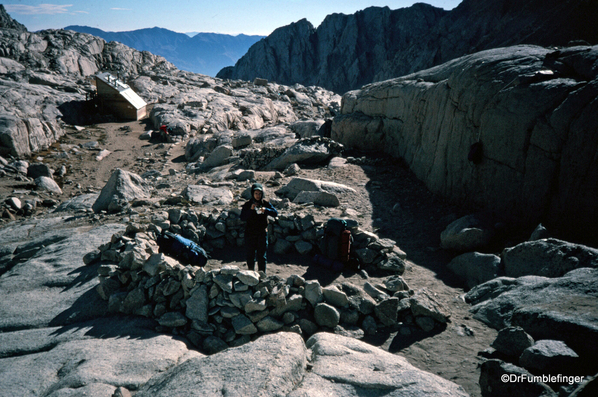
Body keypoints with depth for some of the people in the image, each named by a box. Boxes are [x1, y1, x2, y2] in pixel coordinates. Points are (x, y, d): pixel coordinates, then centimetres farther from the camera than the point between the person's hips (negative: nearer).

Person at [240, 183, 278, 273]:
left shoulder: (265, 203, 0)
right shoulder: (247, 205, -3)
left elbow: (275, 213, -7)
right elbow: (242, 218, -12)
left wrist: (266, 210, -24)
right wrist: (250, 210, -25)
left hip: (262, 233, 0)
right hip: (250, 233, 0)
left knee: (262, 255, 0)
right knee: (251, 254, 6)